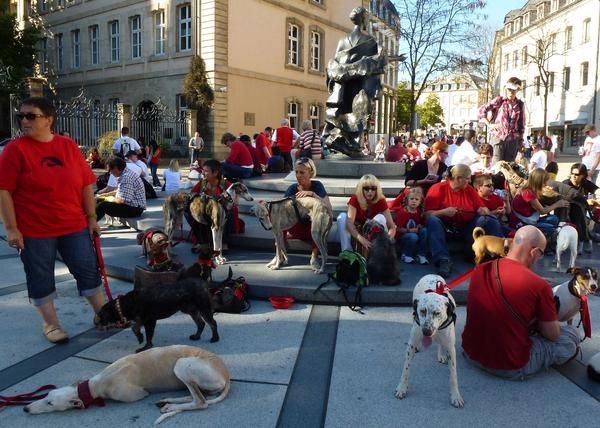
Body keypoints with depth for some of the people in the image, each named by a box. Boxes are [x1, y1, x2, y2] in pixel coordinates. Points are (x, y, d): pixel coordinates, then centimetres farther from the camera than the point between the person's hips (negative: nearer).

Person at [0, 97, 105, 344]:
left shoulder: (69, 146, 4)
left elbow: (86, 184, 7)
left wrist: (91, 217, 4)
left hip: (74, 226, 3)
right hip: (34, 230, -3)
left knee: (88, 270, 10)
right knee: (40, 278, 8)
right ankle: (51, 324, 25)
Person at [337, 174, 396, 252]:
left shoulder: (381, 201, -19)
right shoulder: (355, 199, -21)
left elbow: (392, 227, -21)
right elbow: (349, 223, -35)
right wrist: (361, 239, -51)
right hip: (357, 232, 0)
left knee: (380, 218, -29)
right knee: (342, 216, -26)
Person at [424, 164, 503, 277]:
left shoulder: (469, 190, 7)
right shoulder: (438, 188, -6)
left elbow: (480, 208, 9)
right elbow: (427, 214, -12)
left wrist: (484, 211, -14)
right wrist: (443, 212, -27)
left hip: (466, 229, 4)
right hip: (445, 228, -4)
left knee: (491, 220, -14)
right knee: (432, 221, -34)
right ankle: (443, 260, -42)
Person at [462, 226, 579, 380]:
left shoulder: (480, 270, -3)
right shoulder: (539, 286, -18)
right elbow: (552, 335, -6)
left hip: (471, 354, 6)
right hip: (510, 368, -6)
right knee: (571, 334, 9)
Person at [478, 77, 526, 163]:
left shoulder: (520, 104, 9)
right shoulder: (499, 100, 2)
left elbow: (521, 123, 14)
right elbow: (482, 109, 1)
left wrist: (520, 140, 12)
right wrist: (489, 124, -5)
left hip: (513, 139, 3)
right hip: (498, 136, -3)